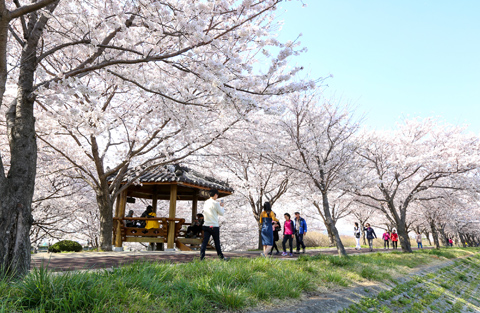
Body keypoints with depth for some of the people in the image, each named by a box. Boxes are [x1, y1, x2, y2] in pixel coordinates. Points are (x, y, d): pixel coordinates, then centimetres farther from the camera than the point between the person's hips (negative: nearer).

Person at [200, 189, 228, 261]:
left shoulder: (206, 203, 8)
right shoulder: (216, 203, -13)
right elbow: (221, 213, -3)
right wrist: (222, 206, 13)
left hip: (206, 225, 5)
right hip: (214, 226, -5)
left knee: (205, 241, 3)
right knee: (217, 242, 7)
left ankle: (201, 256, -2)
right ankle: (221, 257, 18)